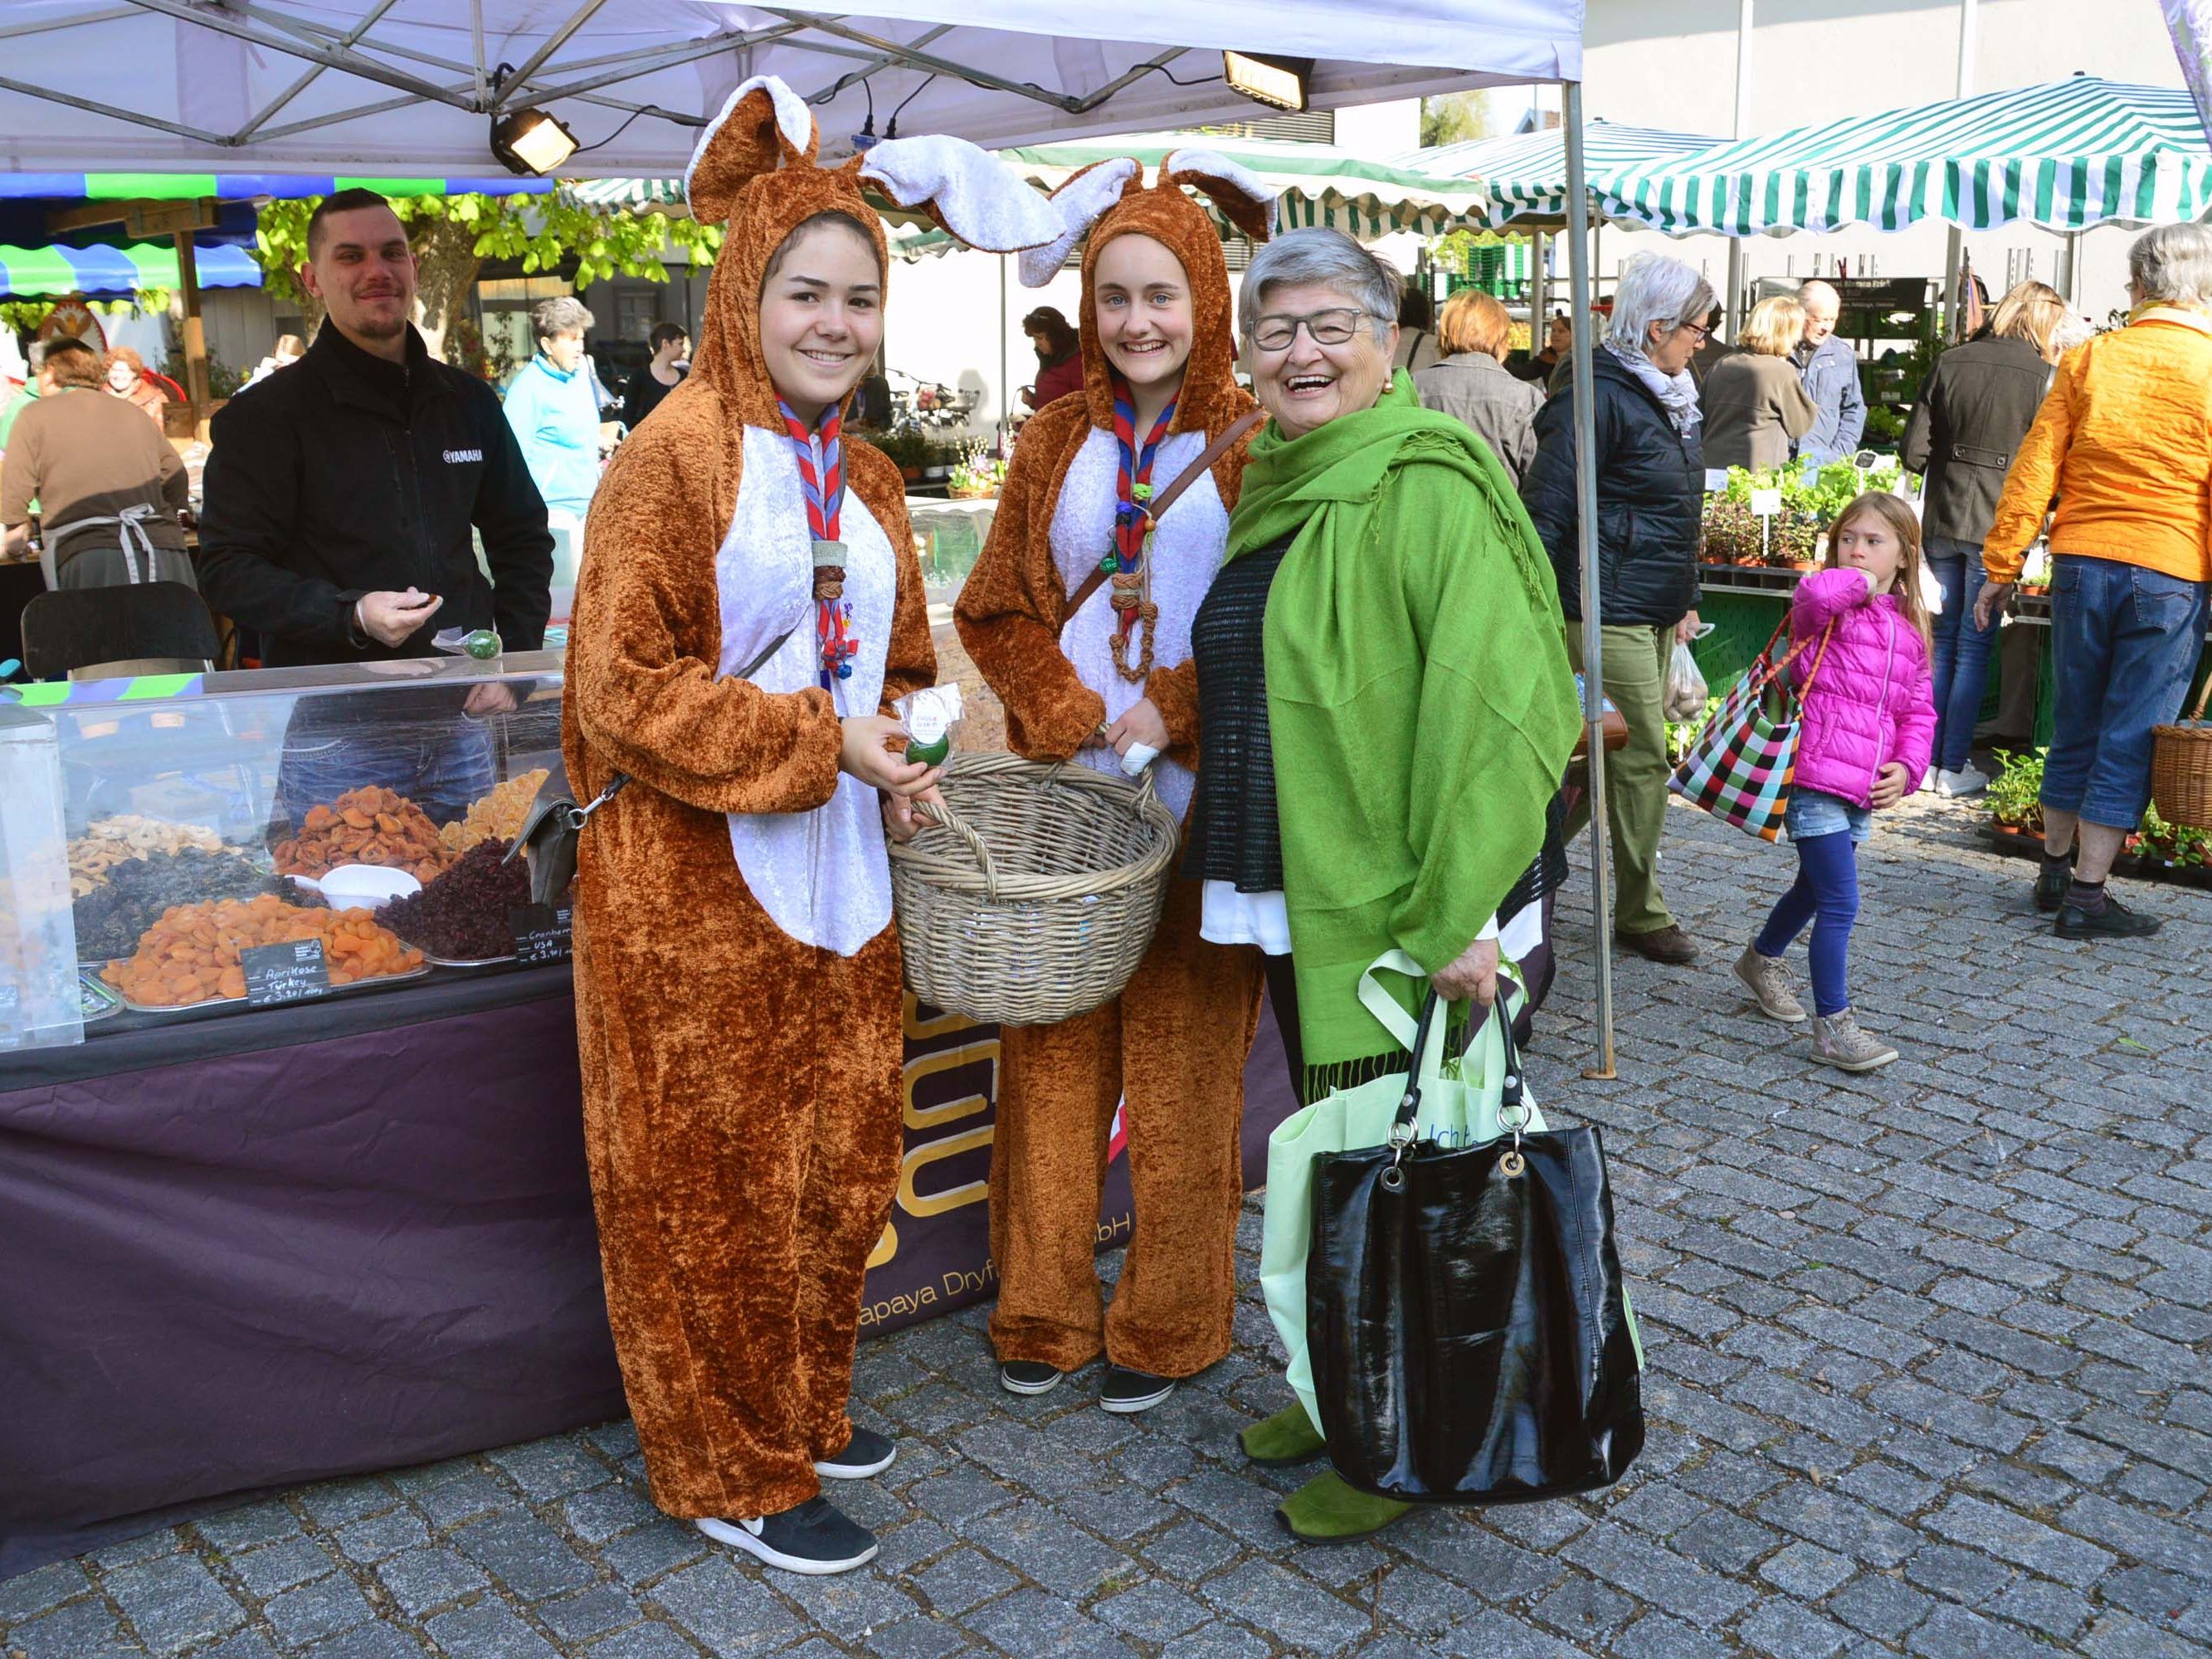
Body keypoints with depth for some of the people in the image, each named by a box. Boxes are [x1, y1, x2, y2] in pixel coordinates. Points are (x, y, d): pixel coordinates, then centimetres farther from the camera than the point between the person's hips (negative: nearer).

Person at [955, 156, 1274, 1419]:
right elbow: (999, 613, 8)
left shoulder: (1254, 445, -2)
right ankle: (1046, 1312, 25)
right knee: (1052, 1055, 8)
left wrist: (1172, 715, -14)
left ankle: (1168, 1323, 23)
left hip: (1201, 804, -3)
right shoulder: (1056, 444, 9)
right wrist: (1086, 715, -7)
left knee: (1182, 1068, 6)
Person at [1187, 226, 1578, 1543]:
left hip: (1403, 908, -8)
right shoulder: (1280, 485, 11)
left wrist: (1453, 914, -24)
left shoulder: (1426, 485, -16)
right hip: (1301, 893, 8)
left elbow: (1493, 703, -23)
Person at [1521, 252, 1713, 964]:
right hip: (1608, 614, -9)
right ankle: (1641, 914, 10)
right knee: (1642, 758, -3)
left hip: (1655, 613, 9)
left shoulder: (1671, 397, 15)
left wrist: (1686, 598, 23)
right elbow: (1545, 511, -18)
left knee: (1608, 756, 13)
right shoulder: (1600, 398, -15)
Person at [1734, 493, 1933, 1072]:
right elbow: (1815, 595, -33)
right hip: (1817, 778, -8)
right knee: (1840, 904, -11)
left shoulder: (1909, 630, 13)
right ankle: (1833, 1025, -3)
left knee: (1815, 887, 24)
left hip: (1864, 789, 8)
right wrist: (1860, 585, -13)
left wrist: (1906, 767, -1)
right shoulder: (1829, 605, -6)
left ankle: (1762, 959, 49)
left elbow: (1919, 710, 15)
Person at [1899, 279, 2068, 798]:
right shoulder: (2044, 375, -7)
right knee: (1973, 649, 3)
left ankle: (1925, 756, 14)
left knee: (1942, 642, 13)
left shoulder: (1951, 362, 3)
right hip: (1997, 525, -3)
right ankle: (1953, 767, 6)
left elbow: (1913, 452, 3)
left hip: (1941, 521, 3)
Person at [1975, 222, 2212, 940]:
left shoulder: (2089, 360, 3)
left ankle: (2054, 871, 26)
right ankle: (2086, 895, 6)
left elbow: (2034, 469, 1)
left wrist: (2001, 566, 7)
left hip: (2082, 565, 3)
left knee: (2076, 729, 16)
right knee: (2130, 741, 4)